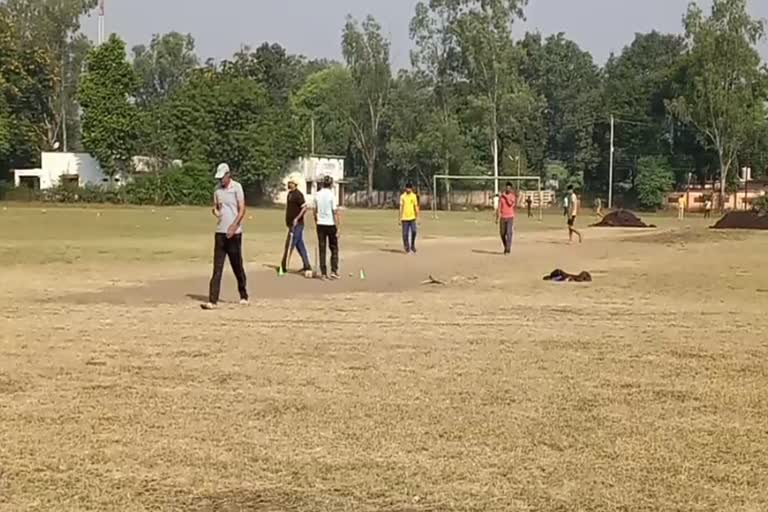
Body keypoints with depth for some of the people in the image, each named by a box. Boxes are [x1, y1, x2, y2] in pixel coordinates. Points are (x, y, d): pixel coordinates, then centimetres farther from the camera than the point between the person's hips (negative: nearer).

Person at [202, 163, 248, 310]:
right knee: (217, 268, -2)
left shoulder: (236, 187, -5)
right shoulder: (217, 189, 11)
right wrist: (215, 211, -6)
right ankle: (212, 300, -7)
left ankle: (244, 296, 22)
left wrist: (233, 226, -20)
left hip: (234, 233, -4)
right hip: (220, 232, 4)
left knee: (237, 266, 6)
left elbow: (242, 209, -10)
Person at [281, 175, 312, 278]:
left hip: (296, 224, -10)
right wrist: (288, 221, 20)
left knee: (289, 245, -6)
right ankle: (307, 266, 14)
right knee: (300, 245, 10)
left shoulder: (298, 194, -14)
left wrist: (297, 219, -25)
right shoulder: (290, 194, 15)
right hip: (292, 224, 10)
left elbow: (304, 208, -21)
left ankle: (284, 266, -2)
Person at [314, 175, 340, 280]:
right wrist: (337, 228, -8)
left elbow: (315, 211, 10)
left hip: (320, 224, 4)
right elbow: (335, 213, -12)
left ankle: (323, 273, 5)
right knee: (334, 248, 8)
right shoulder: (332, 195, -10)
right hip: (331, 224, -4)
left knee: (322, 249, 6)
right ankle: (334, 271, 0)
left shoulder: (317, 195, 3)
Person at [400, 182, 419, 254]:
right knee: (405, 234, 0)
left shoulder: (414, 196, 5)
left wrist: (417, 217, 6)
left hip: (412, 218, 1)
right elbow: (401, 207, 0)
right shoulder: (402, 197, -1)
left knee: (413, 232, -11)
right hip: (405, 218, -1)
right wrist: (400, 218, -3)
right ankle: (407, 249, 11)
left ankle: (412, 246, 10)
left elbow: (416, 207, 9)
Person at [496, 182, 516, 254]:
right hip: (502, 217, 3)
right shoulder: (501, 197, 4)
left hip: (510, 217, -2)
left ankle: (508, 249, -14)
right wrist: (497, 218, -3)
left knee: (509, 233, -14)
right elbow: (499, 208, 2)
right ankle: (506, 247, 29)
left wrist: (506, 196, -19)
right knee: (502, 233, 7)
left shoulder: (513, 197, 0)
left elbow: (511, 204, -20)